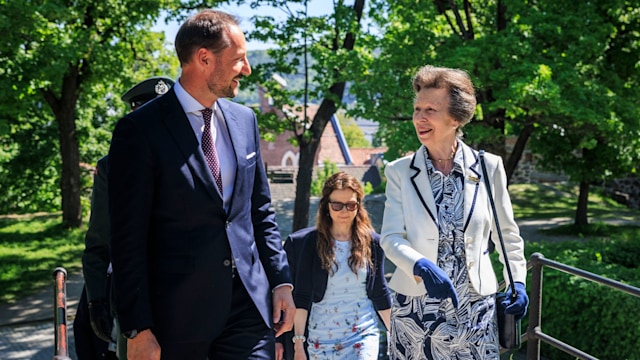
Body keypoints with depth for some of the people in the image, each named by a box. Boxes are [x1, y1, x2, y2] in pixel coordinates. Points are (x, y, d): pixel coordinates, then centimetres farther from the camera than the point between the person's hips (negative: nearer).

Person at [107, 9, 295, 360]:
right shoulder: (140, 130, -10)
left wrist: (281, 281, 7)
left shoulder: (244, 119, 9)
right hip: (177, 313, -5)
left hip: (249, 304, 5)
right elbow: (128, 239, -11)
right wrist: (138, 330, -13)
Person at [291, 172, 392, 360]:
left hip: (364, 334, 0)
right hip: (321, 338, 0)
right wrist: (298, 343, -10)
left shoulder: (372, 243, 1)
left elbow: (380, 294, 9)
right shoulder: (312, 242, -4)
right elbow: (301, 297, -5)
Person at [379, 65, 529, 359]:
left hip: (475, 309, 0)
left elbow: (506, 232, 10)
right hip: (416, 307, 0)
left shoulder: (489, 168, 0)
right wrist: (422, 267, -25)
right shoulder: (399, 172, -2)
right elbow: (391, 238, -8)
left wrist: (517, 281, 2)